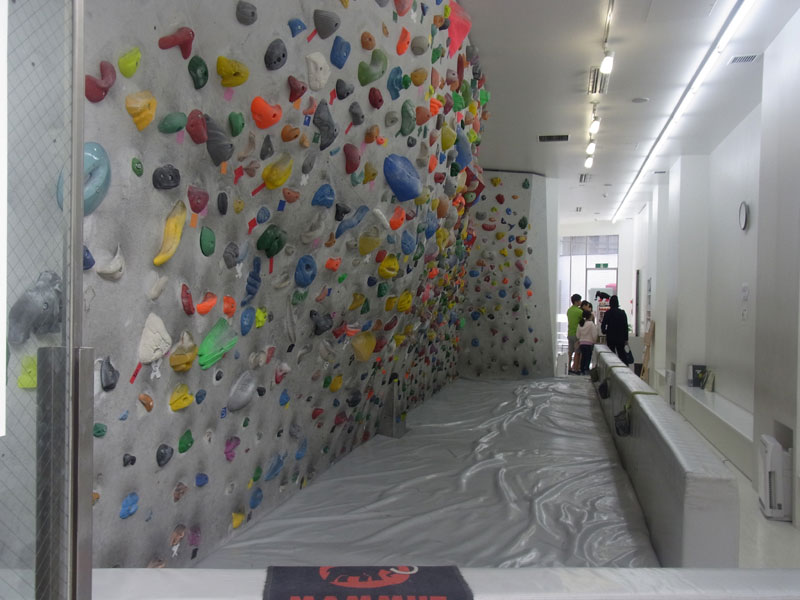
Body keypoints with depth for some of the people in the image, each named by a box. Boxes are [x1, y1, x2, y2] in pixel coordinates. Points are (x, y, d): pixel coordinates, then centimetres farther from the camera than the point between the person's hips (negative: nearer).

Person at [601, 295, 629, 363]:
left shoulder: (608, 313, -8)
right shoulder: (622, 313, -1)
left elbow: (603, 325, -7)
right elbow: (626, 326, 1)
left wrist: (604, 332, 15)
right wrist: (626, 338, 8)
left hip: (610, 337, -2)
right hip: (621, 338, 2)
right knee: (622, 354, 9)